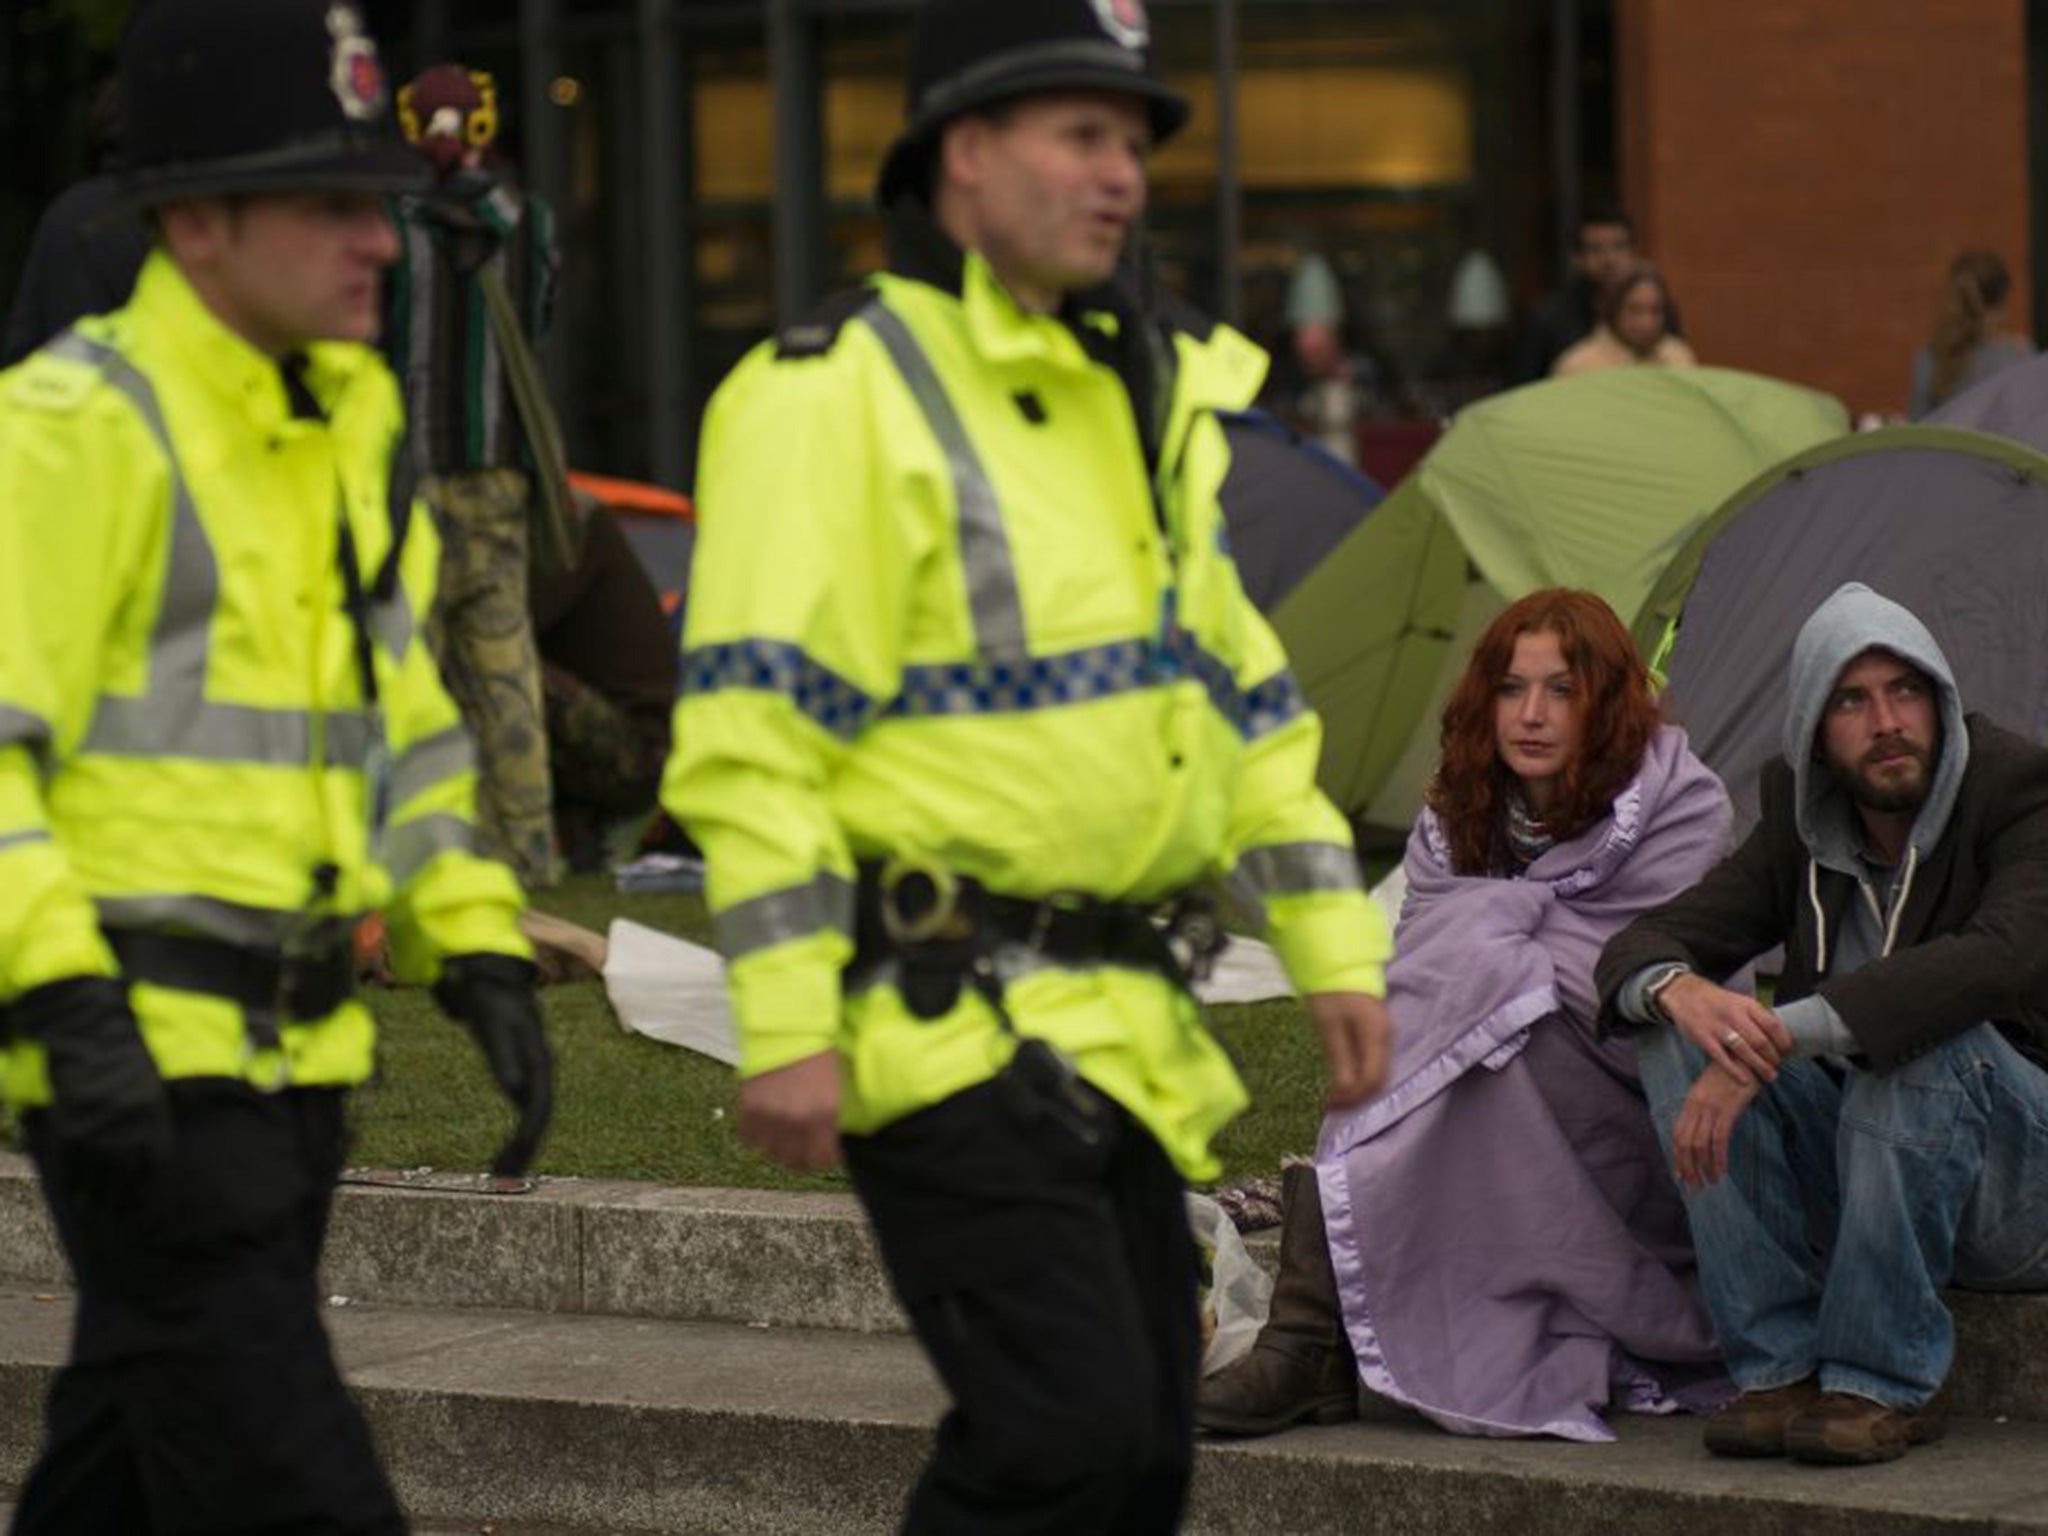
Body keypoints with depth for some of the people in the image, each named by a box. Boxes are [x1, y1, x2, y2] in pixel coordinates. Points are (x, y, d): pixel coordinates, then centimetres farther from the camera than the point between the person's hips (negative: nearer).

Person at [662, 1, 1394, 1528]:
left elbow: (1248, 700, 23)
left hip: (1117, 1031, 9)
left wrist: (1334, 944, 16)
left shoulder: (1151, 398, 17)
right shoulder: (841, 394, -10)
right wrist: (784, 1025, -21)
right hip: (946, 1033, -8)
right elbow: (755, 729, -16)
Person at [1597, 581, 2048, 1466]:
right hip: (1855, 1174, 5)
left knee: (1925, 1037, -35)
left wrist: (1781, 1034, -41)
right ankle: (1783, 1368, -16)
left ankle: (1886, 1385, -23)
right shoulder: (1802, 821, 2)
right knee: (1678, 1034, -16)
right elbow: (1643, 944, -1)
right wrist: (1680, 990, -29)